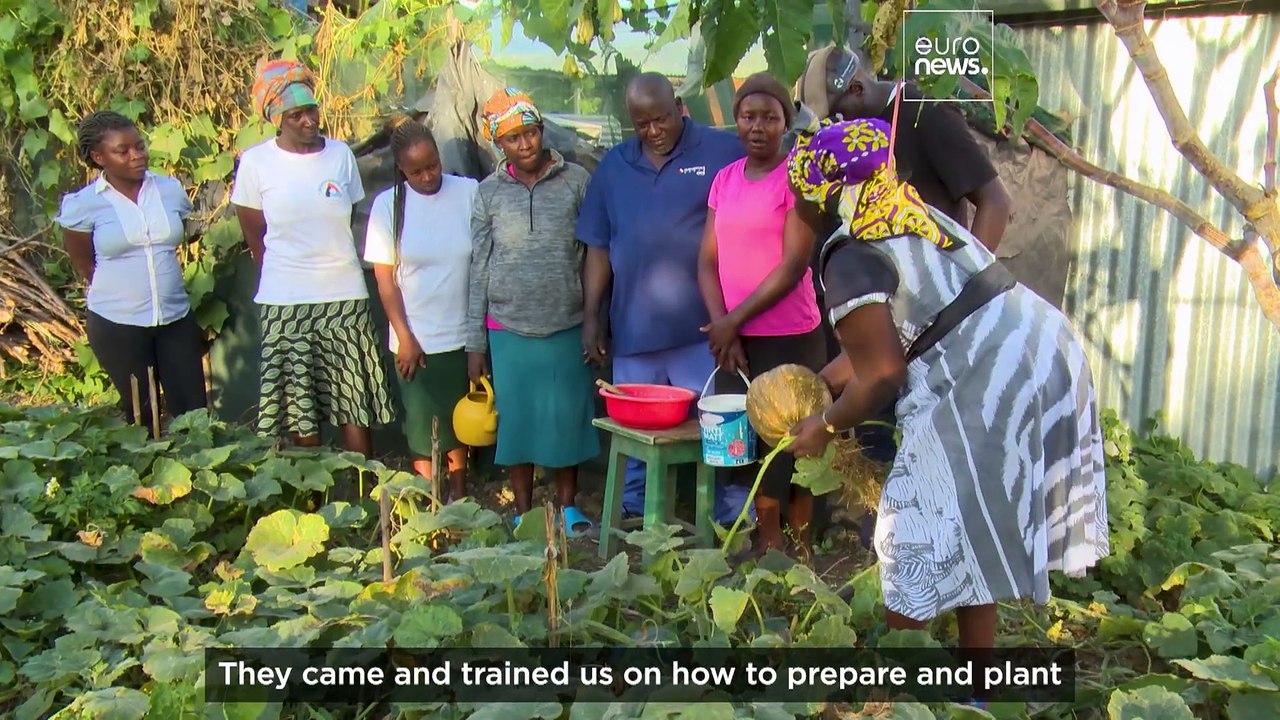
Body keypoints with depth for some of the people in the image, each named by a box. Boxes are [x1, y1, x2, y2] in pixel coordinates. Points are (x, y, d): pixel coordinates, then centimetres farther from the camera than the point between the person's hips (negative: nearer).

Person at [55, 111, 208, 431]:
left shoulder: (171, 189, 1)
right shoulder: (83, 205, -7)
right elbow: (83, 263, 6)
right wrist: (121, 290, 9)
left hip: (176, 317, 2)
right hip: (116, 323, -2)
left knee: (193, 409, 2)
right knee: (141, 413, 9)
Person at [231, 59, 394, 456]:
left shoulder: (341, 154, 2)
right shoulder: (255, 162, -4)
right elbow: (255, 235, 6)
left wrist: (341, 268, 11)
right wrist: (284, 275, 9)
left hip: (345, 294, 2)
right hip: (285, 301, -1)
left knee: (356, 398, 5)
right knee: (300, 408, 6)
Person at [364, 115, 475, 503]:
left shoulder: (469, 193, -6)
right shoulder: (388, 204, -4)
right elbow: (385, 279, -2)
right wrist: (405, 337, -6)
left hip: (462, 335, 1)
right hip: (416, 339, 0)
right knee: (423, 426, 6)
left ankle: (459, 499, 29)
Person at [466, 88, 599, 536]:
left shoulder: (575, 181, 1)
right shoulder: (489, 193, 3)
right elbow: (479, 269, 5)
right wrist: (475, 343, 3)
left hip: (567, 325, 0)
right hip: (509, 329, 1)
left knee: (568, 417, 8)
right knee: (517, 419, 8)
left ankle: (568, 506, 27)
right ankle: (524, 513, 24)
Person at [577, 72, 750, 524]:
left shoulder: (724, 152, -2)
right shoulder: (613, 165, 11)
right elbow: (598, 247, 13)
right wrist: (591, 317, 9)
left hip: (705, 330, -4)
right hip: (633, 330, 4)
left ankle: (734, 523, 15)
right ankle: (633, 517, 31)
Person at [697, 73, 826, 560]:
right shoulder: (724, 179, 11)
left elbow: (794, 265, -13)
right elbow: (708, 262, 8)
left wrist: (734, 321, -12)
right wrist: (722, 327, -6)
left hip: (790, 337, -5)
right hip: (733, 338, 5)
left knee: (788, 442, 2)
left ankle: (800, 549, 17)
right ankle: (769, 543, 25)